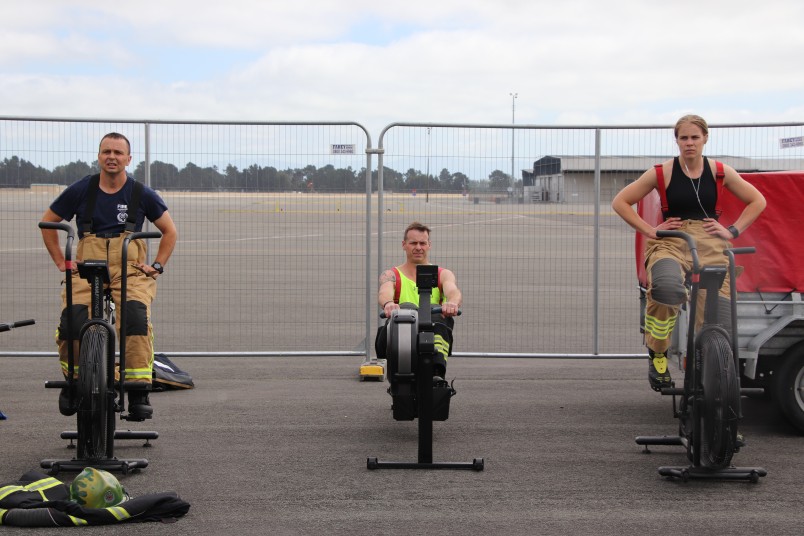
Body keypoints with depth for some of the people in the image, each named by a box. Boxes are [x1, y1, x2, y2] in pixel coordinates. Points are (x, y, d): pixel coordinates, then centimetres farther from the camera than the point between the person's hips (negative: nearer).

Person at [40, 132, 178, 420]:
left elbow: (170, 231, 18)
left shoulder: (141, 194, 7)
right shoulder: (81, 190, 7)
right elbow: (48, 223, 19)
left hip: (130, 270, 0)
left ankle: (139, 393, -26)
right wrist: (61, 262, 11)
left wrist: (157, 266, 8)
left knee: (137, 315, -31)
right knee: (72, 319, -27)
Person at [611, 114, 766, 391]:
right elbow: (620, 202, 9)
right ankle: (657, 354, -15)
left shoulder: (719, 171, 9)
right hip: (670, 243, -3)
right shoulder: (662, 173, 4)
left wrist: (732, 230, 9)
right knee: (667, 289, -37)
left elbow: (757, 201, 20)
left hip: (710, 244, 3)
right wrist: (650, 230, 0)